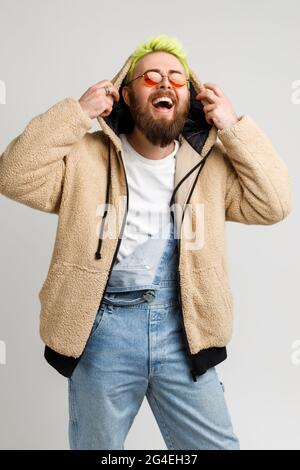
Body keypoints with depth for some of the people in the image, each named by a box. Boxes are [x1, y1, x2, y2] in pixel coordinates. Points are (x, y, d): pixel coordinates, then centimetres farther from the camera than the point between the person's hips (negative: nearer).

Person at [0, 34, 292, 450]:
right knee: (95, 445, 19)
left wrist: (234, 128, -4)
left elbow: (274, 204, 0)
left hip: (181, 330, 2)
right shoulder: (87, 157, 1)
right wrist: (75, 114, -11)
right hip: (103, 330, -1)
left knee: (217, 445, 11)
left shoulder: (211, 164, 7)